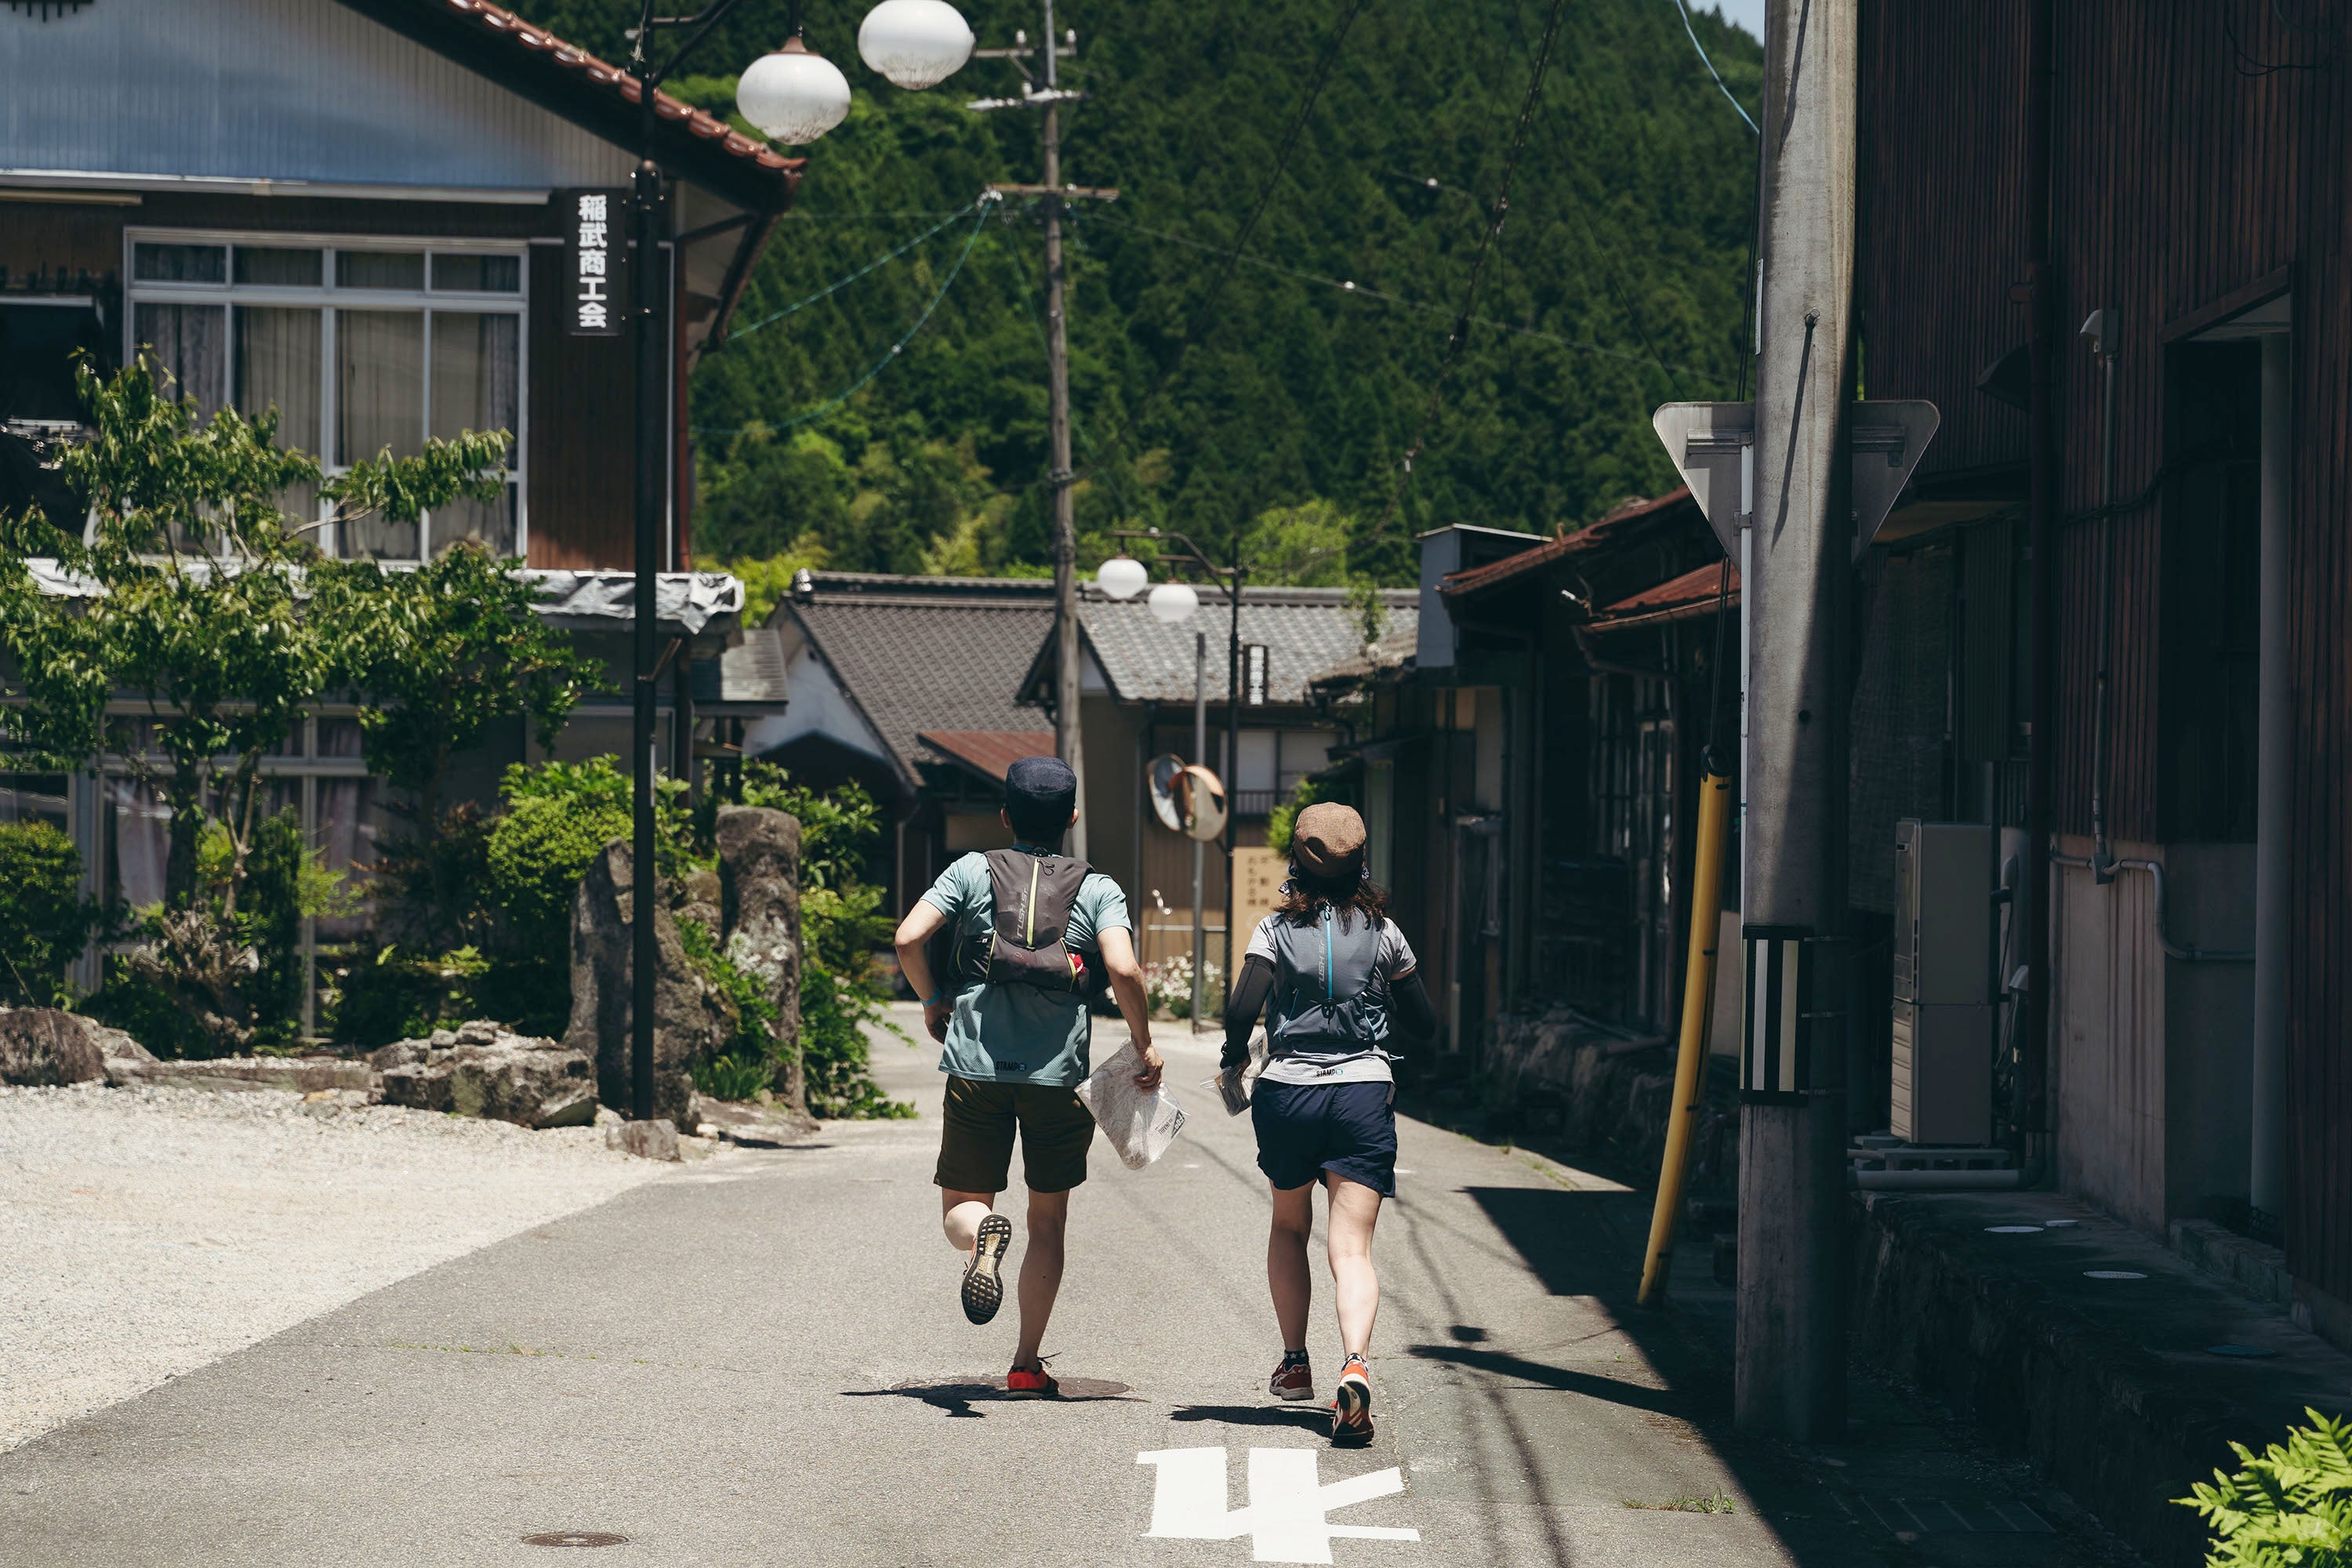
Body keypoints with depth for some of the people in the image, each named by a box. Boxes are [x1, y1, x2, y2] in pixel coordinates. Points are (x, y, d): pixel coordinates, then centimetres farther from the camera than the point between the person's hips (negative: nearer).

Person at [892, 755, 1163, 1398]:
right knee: (1048, 1221, 14)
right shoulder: (1097, 888, 3)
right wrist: (1144, 1044, 0)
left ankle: (982, 1238, -29)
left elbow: (909, 938, -7)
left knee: (962, 1205, 9)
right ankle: (1026, 1364, 12)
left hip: (976, 1067, 0)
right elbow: (1123, 968, -14)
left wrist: (933, 1000, 11)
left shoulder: (972, 872, 4)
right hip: (1058, 1074, 0)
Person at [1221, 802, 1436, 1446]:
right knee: (1353, 1247, -6)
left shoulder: (1276, 928, -1)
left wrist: (1234, 1055, 8)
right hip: (1364, 1094, 0)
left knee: (1289, 1228, 24)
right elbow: (1424, 1024, 10)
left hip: (1287, 1093, 0)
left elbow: (1243, 1009, -12)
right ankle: (1354, 1363, -30)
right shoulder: (1381, 932, 4)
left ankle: (1294, 1363, 26)